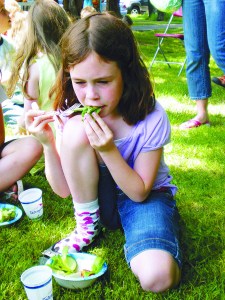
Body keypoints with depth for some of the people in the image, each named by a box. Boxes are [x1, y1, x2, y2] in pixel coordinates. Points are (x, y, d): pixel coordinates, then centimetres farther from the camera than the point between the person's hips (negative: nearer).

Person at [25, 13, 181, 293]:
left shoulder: (151, 117, -23)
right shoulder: (71, 111, -15)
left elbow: (139, 192, -17)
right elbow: (63, 188, -8)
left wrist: (109, 151, -32)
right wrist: (47, 143, -25)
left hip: (145, 196, -2)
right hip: (98, 198, 3)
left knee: (156, 276, -33)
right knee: (75, 131, -28)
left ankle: (134, 242, 3)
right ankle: (88, 223, -8)